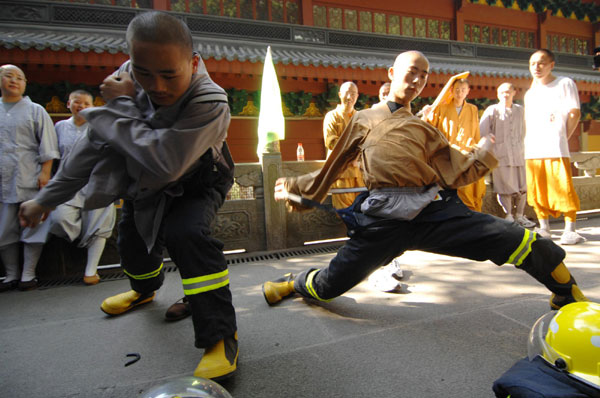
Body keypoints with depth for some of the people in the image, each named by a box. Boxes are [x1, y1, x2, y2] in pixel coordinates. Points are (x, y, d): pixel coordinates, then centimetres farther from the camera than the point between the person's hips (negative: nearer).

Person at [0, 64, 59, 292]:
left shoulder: (35, 111, 5)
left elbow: (47, 146, -1)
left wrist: (45, 172, -10)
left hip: (30, 181, -4)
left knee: (32, 227, -1)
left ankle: (28, 275, 9)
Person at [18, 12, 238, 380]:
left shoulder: (210, 103, -35)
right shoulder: (129, 81, -16)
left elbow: (166, 163, -44)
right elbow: (94, 143, -6)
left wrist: (120, 105, -33)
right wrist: (47, 198, 1)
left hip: (195, 183, -5)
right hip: (146, 184, 6)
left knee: (187, 234, -31)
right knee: (134, 241, 14)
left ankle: (221, 337, -21)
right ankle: (145, 290, 52)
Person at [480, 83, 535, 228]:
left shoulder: (520, 110, 15)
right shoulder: (492, 110, 1)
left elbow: (523, 132, 22)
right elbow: (482, 132, 0)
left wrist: (521, 147, 16)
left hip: (518, 154, 5)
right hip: (500, 154, -4)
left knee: (522, 187, 5)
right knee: (505, 187, -3)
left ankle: (520, 216, 18)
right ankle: (508, 217, 8)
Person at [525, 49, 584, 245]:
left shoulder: (565, 84, 5)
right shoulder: (530, 93, 20)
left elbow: (574, 114, 2)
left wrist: (562, 138, -1)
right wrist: (529, 141, 8)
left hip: (556, 149, -5)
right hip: (532, 150, 5)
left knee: (563, 188, -8)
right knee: (537, 190, 4)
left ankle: (570, 230, -2)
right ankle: (544, 228, 13)